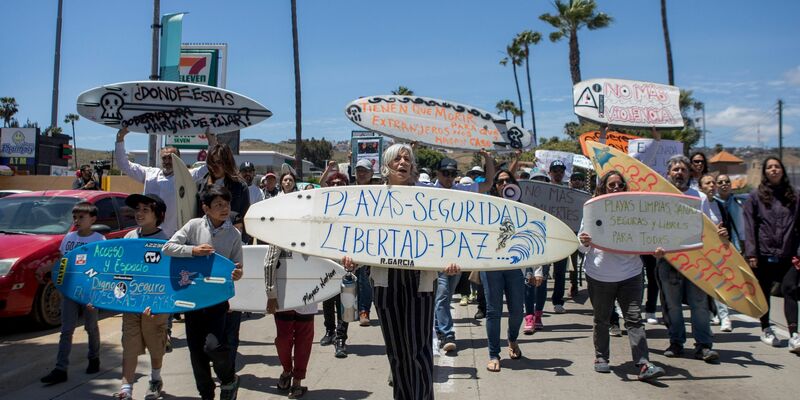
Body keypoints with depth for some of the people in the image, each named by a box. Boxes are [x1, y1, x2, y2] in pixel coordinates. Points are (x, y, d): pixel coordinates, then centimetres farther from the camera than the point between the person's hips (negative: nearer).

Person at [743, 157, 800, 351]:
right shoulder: (755, 196, 4)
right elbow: (749, 226, 0)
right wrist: (751, 253, -8)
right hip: (764, 255, -1)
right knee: (764, 293, 8)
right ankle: (765, 330, 23)